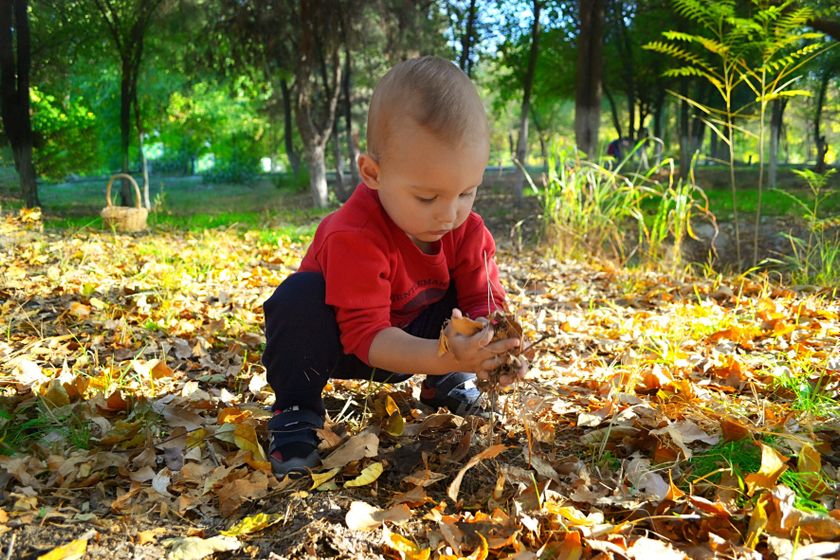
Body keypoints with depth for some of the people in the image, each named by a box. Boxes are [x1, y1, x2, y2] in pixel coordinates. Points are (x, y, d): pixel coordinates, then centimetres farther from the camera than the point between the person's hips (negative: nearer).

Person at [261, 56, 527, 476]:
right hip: (341, 345, -5)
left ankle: (446, 385, 8)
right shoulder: (354, 236, -36)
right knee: (299, 297, -35)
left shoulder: (469, 230, -18)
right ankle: (295, 411, -13)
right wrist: (445, 356, -54)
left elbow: (483, 299, -16)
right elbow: (365, 334, -38)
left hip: (416, 339, 5)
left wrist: (492, 344, -41)